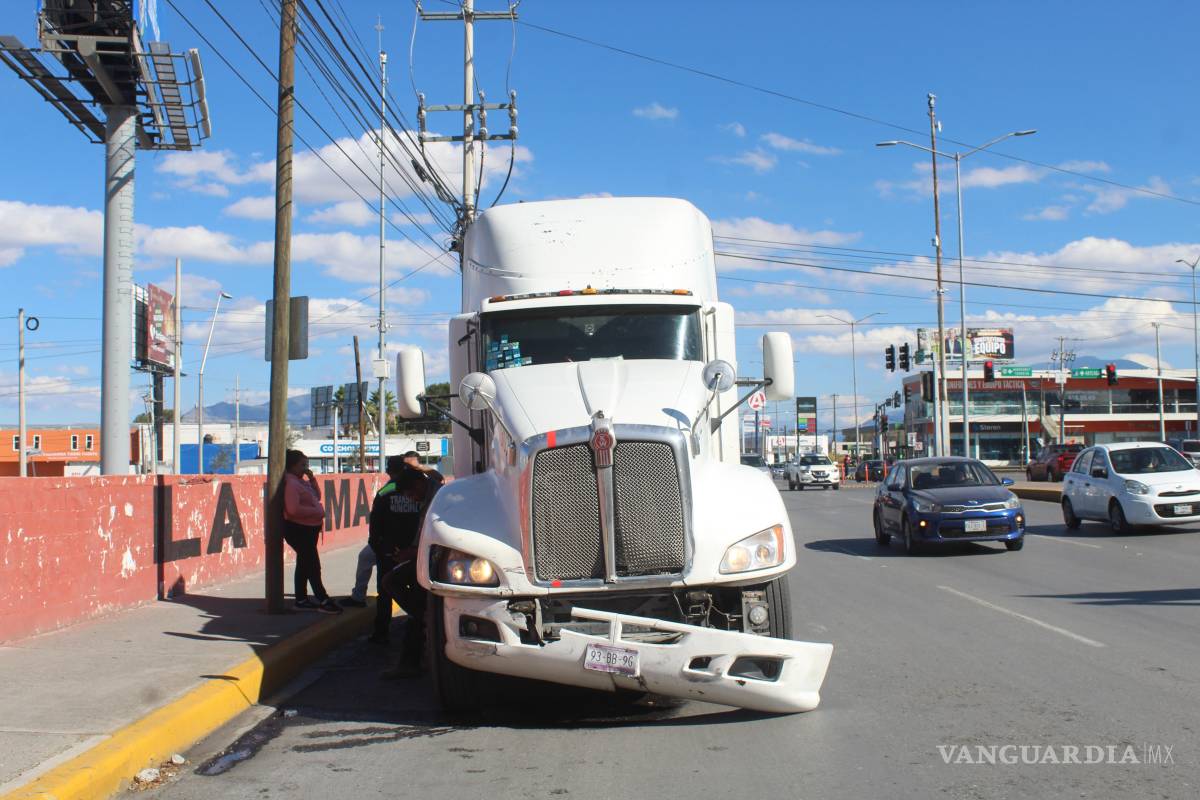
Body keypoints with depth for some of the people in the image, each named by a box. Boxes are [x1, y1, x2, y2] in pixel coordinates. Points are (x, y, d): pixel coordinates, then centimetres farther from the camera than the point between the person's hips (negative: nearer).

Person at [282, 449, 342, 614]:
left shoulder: (302, 481, 12)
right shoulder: (290, 483, -19)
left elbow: (317, 496, 16)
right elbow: (293, 509, -29)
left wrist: (312, 479, 3)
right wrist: (316, 511, -21)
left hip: (308, 528, 11)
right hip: (297, 529, -11)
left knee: (305, 564, 16)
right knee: (313, 565, -9)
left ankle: (301, 599, 24)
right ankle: (323, 601, -7)